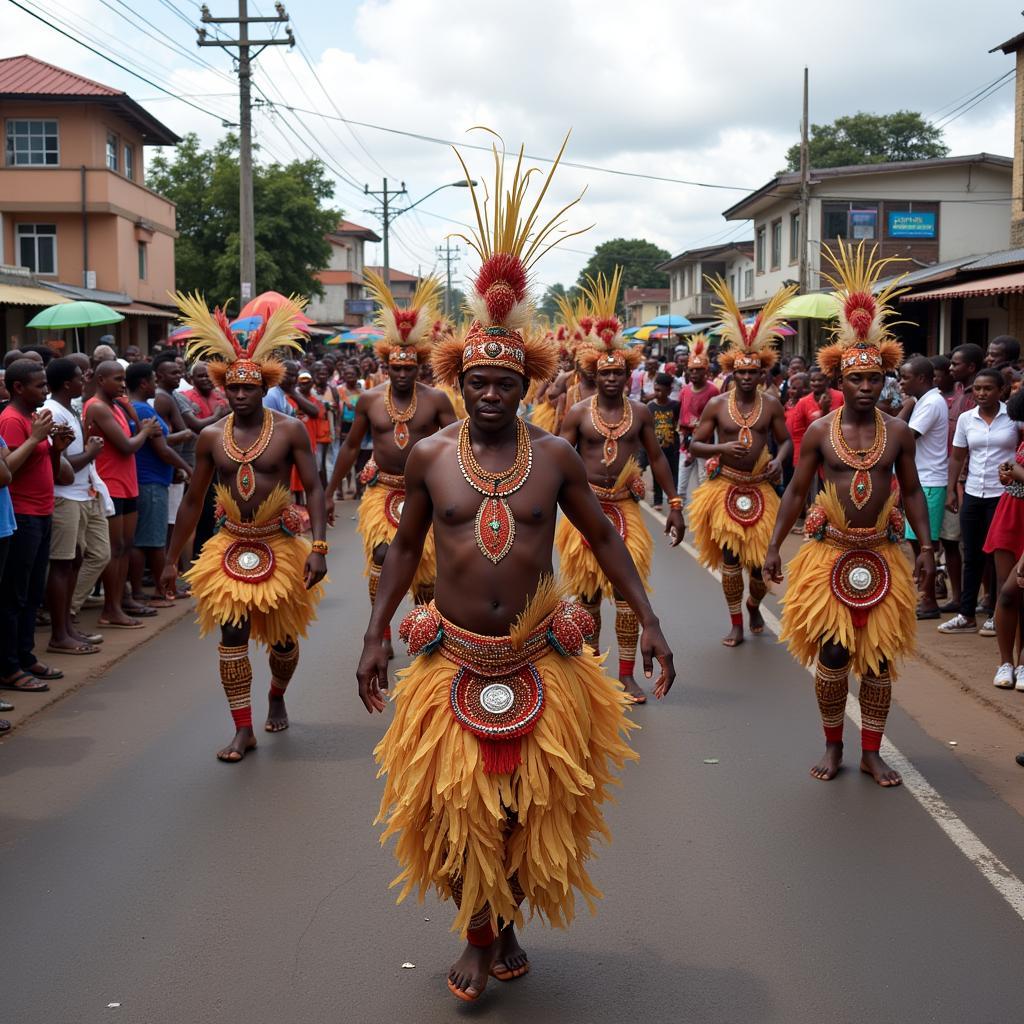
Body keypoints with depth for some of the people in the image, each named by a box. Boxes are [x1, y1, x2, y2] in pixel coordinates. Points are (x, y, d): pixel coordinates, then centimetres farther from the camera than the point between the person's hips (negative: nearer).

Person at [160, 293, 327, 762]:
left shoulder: (290, 430, -7)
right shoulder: (211, 436, 0)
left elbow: (313, 489, -9)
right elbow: (192, 500, 6)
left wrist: (319, 547, -20)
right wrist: (171, 559, 7)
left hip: (280, 545, -1)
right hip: (231, 547, 1)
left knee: (282, 637, 11)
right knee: (231, 636, -6)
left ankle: (277, 697, 42)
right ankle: (243, 729, 4)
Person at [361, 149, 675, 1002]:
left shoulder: (555, 456, -3)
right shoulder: (430, 457, -2)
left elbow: (604, 536, 4)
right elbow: (406, 547, 8)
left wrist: (649, 621, -2)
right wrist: (374, 636, 4)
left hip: (541, 662, 0)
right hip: (455, 661, 0)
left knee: (531, 808, 10)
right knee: (457, 806, 3)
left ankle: (511, 922, 35)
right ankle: (476, 936, 26)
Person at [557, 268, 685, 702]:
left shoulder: (640, 412, 5)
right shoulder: (578, 413, -2)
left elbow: (657, 459, 9)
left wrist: (674, 504, 6)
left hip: (625, 508, 1)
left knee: (628, 592, -1)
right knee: (588, 594, 7)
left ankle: (627, 675, 6)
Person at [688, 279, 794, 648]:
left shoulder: (771, 405, 0)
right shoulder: (716, 405, -3)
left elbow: (786, 440, 10)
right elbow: (695, 445, 0)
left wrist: (779, 459, -12)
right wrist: (723, 448, -18)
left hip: (760, 489, 1)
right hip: (725, 488, -1)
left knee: (761, 558, 3)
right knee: (729, 557, 2)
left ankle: (753, 604, 36)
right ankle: (736, 624, 14)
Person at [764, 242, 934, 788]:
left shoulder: (898, 431, 1)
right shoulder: (820, 430, -2)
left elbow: (911, 490, 7)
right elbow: (796, 490, 2)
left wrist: (926, 545, 0)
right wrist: (773, 546, -1)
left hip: (883, 555, 1)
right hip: (830, 554, -1)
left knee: (879, 657, 7)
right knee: (832, 656, 3)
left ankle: (871, 753, 19)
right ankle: (832, 745, 22)